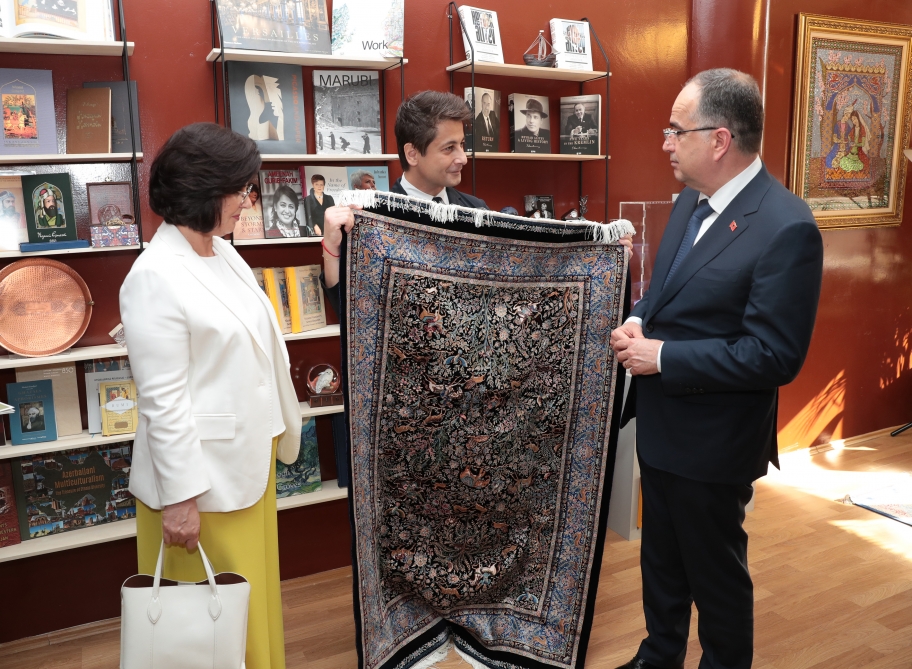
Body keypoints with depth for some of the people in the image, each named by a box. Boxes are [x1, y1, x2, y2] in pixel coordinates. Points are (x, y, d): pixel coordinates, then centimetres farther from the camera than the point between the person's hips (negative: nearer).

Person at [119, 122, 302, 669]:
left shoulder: (224, 252, 5)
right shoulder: (156, 277, -19)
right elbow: (163, 401, -20)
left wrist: (278, 429, 16)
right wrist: (179, 498, -17)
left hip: (248, 461, 8)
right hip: (203, 476, -8)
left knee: (255, 594, 22)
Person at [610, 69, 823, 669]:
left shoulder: (786, 227, -23)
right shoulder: (692, 199, 3)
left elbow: (775, 356, -25)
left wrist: (663, 356, -22)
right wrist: (639, 320, -6)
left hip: (712, 440, -8)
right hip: (660, 426, 8)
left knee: (717, 574, 15)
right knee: (661, 561, 26)